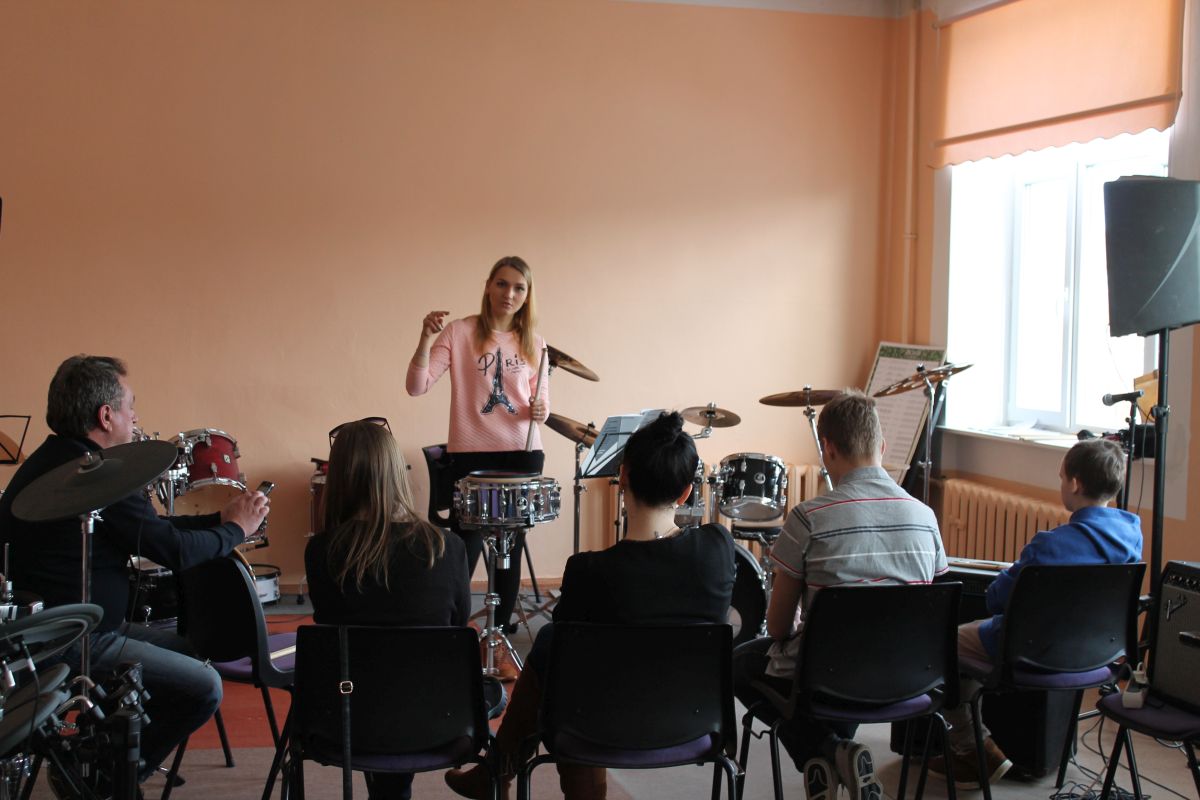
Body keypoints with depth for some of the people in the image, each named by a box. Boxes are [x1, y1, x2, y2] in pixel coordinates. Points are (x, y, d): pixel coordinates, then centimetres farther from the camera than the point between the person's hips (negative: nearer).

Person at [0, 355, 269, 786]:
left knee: (187, 650, 21)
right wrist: (237, 529, 0)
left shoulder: (48, 462, 12)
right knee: (202, 686, -9)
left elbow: (148, 529, 17)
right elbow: (174, 549, -17)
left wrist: (220, 518, 14)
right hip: (74, 645, -11)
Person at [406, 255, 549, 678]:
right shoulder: (460, 333, -3)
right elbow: (417, 386, -10)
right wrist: (426, 339, -24)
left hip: (523, 453, 4)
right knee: (464, 550, -5)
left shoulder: (533, 343, 9)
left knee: (511, 548, 9)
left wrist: (541, 410, -6)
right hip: (471, 453, -4)